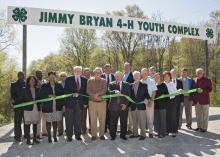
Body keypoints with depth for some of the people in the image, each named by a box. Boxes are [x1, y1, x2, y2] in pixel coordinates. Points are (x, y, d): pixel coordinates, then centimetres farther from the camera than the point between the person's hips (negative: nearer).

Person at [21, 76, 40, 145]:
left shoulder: (37, 90, 11)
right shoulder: (24, 90, 3)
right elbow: (22, 100, 3)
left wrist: (39, 107, -2)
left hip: (36, 108, 3)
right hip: (28, 109, -3)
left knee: (35, 124, 8)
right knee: (27, 124, -3)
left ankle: (35, 138, 19)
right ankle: (28, 139, 5)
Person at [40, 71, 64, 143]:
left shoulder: (59, 86, 9)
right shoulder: (44, 86, 4)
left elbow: (62, 95, 8)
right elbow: (41, 95, -3)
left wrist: (63, 105, 1)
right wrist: (49, 95, -16)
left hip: (57, 107, 1)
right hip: (48, 107, -1)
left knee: (55, 121, 5)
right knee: (48, 121, 3)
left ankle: (55, 136, 18)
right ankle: (49, 136, 16)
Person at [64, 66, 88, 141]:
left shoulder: (84, 80, 8)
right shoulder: (68, 79, 2)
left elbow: (85, 92, 8)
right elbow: (65, 90, -2)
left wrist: (85, 102, 3)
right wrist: (73, 94, -18)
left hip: (80, 103, 2)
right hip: (70, 102, -1)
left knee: (78, 120, 9)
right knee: (69, 121, 3)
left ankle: (78, 135, 20)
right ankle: (69, 136, 14)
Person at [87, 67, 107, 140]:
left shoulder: (103, 81, 6)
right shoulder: (90, 81, 6)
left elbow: (104, 90, -8)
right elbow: (88, 91, -3)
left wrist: (97, 94, -22)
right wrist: (94, 96, -18)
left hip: (102, 102, 0)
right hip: (92, 102, 0)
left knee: (102, 119, 2)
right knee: (93, 119, 1)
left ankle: (101, 134, 14)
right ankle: (93, 135, 12)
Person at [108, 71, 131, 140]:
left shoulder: (127, 85, 9)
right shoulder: (111, 84, 6)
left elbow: (128, 96, 4)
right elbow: (109, 92, -11)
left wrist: (125, 104, -8)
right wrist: (115, 91, -30)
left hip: (124, 106, 1)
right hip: (114, 106, -1)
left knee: (124, 122, 8)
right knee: (113, 122, 5)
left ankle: (123, 135, 24)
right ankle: (113, 135, 20)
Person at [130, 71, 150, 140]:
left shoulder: (144, 85, 2)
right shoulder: (131, 85, 8)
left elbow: (146, 94, 2)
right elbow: (130, 95, 9)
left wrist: (147, 99, -18)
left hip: (141, 106, -3)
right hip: (133, 106, 3)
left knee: (142, 121, 2)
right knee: (134, 121, 13)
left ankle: (143, 134, 13)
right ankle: (135, 134, 26)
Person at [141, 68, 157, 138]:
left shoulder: (152, 81, -1)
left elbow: (154, 92, -2)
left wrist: (151, 100, -10)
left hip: (149, 101, -2)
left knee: (150, 118, 4)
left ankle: (150, 132, 16)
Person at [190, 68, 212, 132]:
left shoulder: (207, 80, -4)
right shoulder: (194, 80, 7)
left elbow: (210, 89, -4)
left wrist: (203, 91, -21)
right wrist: (191, 99, 5)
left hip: (204, 100, -4)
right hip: (196, 100, 4)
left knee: (205, 114, 4)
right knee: (198, 114, 10)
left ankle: (204, 128, 13)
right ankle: (199, 126, 21)